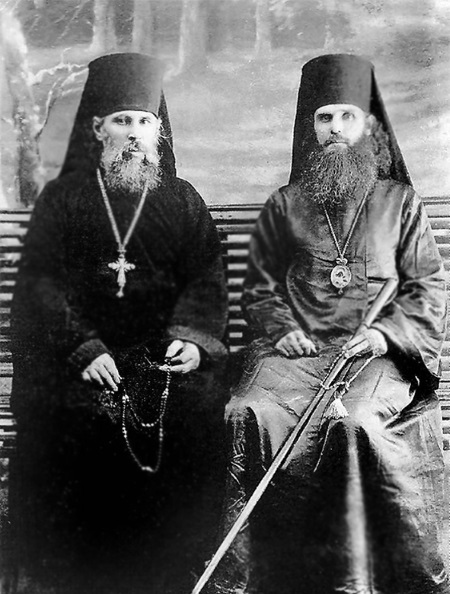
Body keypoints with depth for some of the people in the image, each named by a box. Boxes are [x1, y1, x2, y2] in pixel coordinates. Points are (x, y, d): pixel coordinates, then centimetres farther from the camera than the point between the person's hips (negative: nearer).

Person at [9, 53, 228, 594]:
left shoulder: (182, 200, 16)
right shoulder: (62, 198, 12)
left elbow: (207, 279, 8)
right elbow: (39, 281, 1)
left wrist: (193, 337, -11)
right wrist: (83, 348, -14)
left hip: (165, 348, 1)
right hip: (76, 349, 0)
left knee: (198, 409, -18)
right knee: (76, 418, -19)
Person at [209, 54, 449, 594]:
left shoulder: (400, 201, 16)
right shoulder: (284, 206, 19)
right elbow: (258, 287, 18)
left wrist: (388, 333, -7)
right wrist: (280, 327, -2)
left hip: (376, 354, -1)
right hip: (296, 347, 2)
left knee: (352, 420, -33)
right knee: (250, 416, -27)